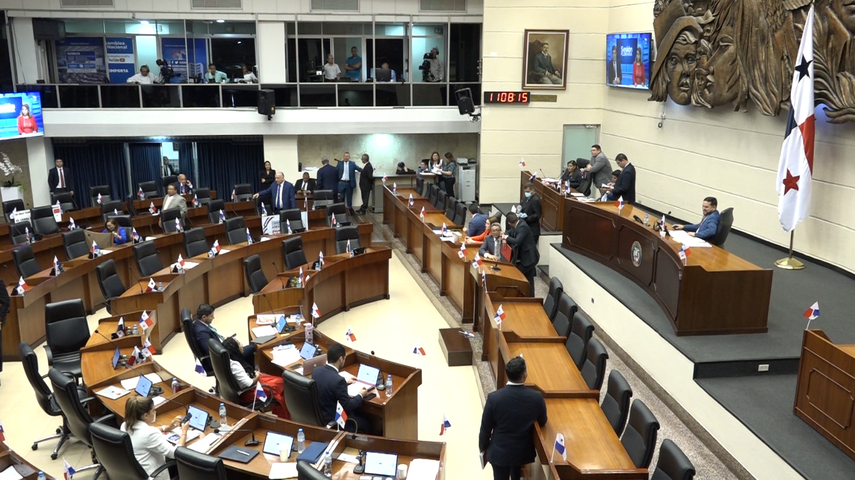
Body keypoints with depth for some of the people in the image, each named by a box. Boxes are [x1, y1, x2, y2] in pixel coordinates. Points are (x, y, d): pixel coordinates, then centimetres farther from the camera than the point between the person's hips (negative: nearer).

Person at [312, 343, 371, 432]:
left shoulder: (316, 371, -9)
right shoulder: (338, 380, -31)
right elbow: (348, 406, -21)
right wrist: (360, 395, -4)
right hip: (333, 421, -8)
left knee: (356, 412, 28)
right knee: (367, 425, 16)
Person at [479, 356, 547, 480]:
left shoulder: (494, 397, -23)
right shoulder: (536, 397, -19)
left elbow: (485, 428, -10)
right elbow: (542, 422, 1)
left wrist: (483, 447, 7)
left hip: (500, 451, -2)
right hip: (523, 450, 2)